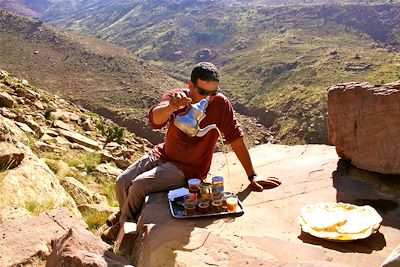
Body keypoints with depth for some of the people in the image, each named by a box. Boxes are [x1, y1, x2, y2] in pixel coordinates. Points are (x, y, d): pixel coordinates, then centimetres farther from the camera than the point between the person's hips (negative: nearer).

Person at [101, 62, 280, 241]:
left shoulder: (220, 103, -18)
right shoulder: (177, 97, -13)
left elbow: (236, 139, -15)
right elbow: (155, 120, -32)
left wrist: (252, 176, -14)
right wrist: (170, 107, -56)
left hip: (188, 169, -4)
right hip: (163, 155, 4)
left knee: (139, 185, -19)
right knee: (122, 183, -3)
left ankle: (125, 223, 14)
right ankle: (126, 213, 34)